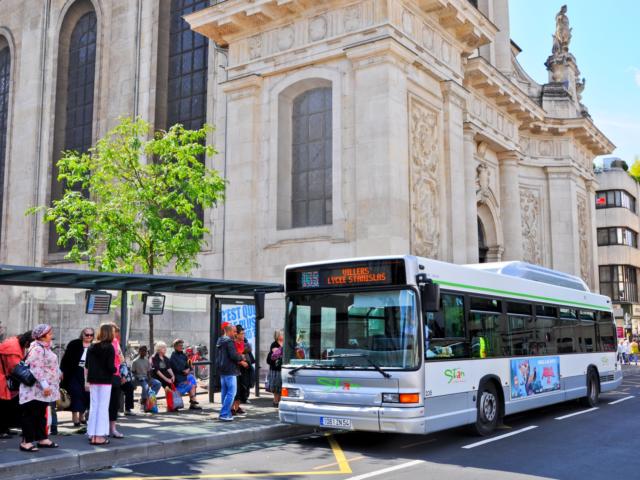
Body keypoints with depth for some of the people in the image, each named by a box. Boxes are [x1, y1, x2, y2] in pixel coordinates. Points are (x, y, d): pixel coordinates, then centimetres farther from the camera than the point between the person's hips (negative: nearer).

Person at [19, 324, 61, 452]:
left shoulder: (45, 348, 14)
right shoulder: (37, 349, -18)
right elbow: (36, 369, -24)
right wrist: (44, 385, -26)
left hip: (43, 389, 10)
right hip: (36, 390, -10)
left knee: (41, 414, 15)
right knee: (31, 415, -5)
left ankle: (42, 439, 23)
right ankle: (26, 442, 0)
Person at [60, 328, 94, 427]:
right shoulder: (74, 344, 0)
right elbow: (65, 358, -1)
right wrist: (63, 371, -7)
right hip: (74, 374, -2)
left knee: (86, 395, 6)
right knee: (76, 394, -5)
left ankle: (82, 416, 23)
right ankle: (75, 418, 0)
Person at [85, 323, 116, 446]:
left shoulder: (92, 347, 7)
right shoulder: (109, 347, -9)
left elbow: (86, 366, 8)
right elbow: (110, 366, -15)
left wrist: (87, 380, 15)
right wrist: (115, 370, 5)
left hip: (93, 380, 5)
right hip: (105, 380, -5)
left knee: (94, 406, 12)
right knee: (103, 407, 0)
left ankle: (92, 434, 17)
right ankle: (99, 436, 0)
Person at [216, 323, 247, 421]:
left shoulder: (219, 341, 15)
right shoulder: (229, 341, -15)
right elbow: (233, 355, -22)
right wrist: (242, 362, -5)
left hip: (222, 370, 10)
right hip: (230, 370, -10)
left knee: (225, 391, 13)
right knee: (231, 392, -8)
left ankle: (226, 413, 17)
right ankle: (224, 414, -11)